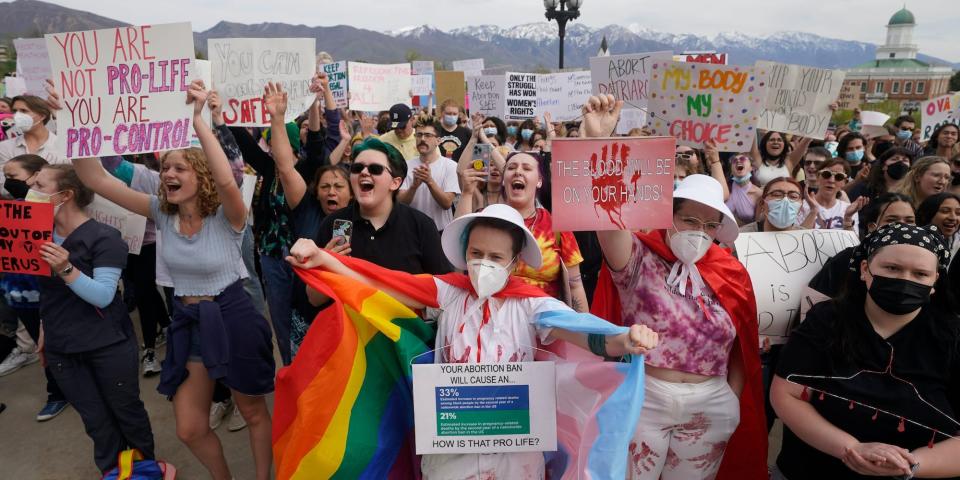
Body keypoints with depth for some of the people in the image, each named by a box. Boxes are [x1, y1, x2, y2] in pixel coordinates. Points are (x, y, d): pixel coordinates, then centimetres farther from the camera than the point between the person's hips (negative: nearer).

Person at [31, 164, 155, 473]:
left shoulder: (103, 237, -15)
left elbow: (103, 296, -23)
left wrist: (66, 269, -33)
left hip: (108, 344, -5)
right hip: (60, 348, 5)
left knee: (126, 411, 10)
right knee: (96, 421, 14)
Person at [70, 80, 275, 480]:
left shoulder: (226, 217, -17)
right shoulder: (162, 213, -2)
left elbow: (226, 181, -40)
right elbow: (96, 180, -6)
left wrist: (197, 120, -43)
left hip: (232, 319, -5)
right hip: (187, 322, 6)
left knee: (253, 412, 15)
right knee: (189, 429, 14)